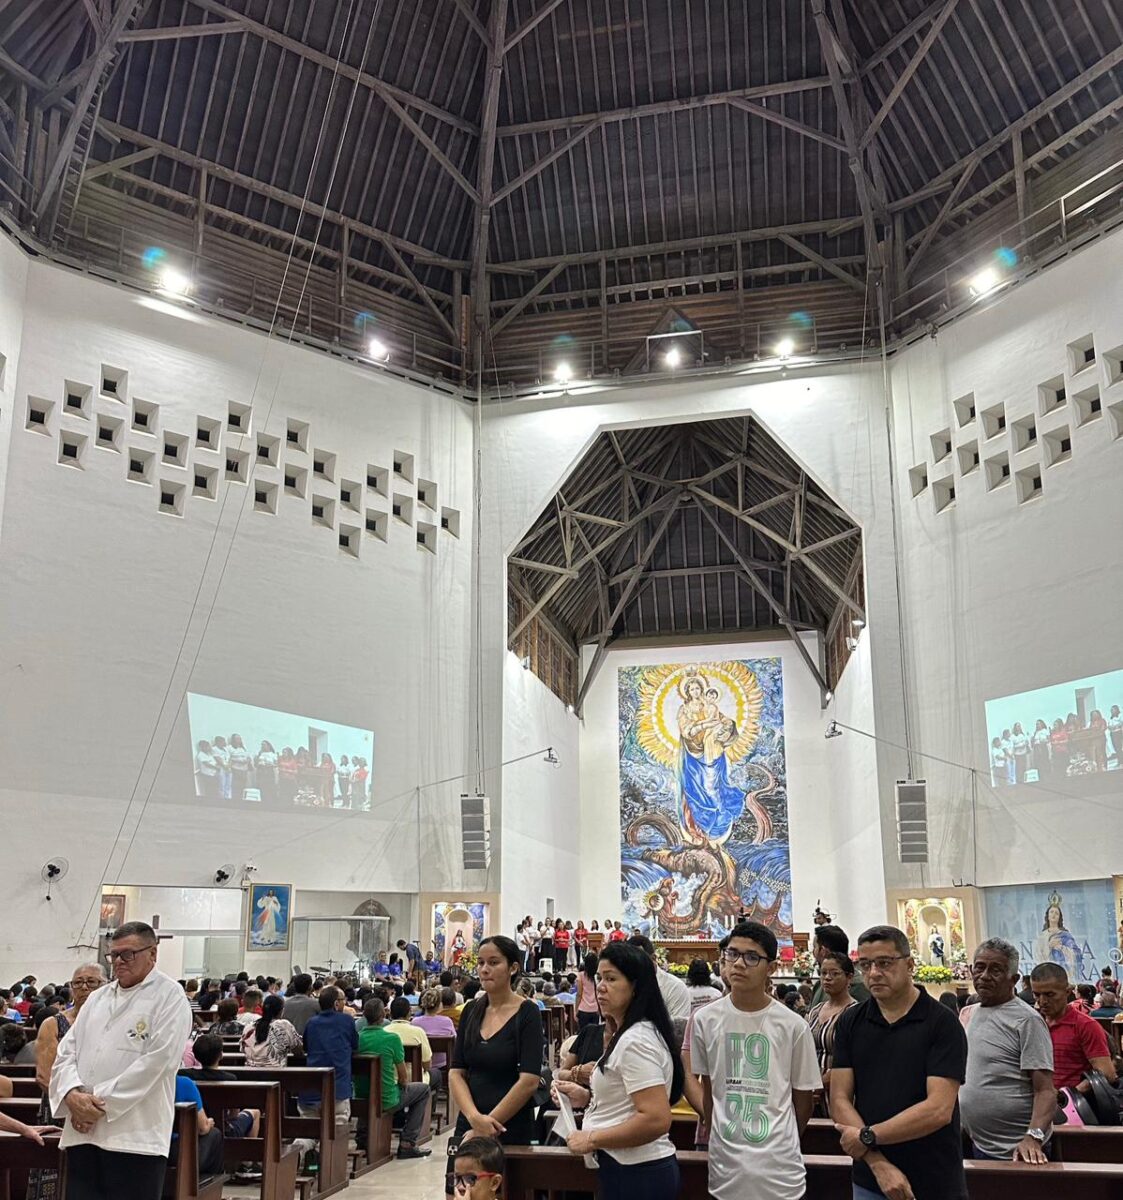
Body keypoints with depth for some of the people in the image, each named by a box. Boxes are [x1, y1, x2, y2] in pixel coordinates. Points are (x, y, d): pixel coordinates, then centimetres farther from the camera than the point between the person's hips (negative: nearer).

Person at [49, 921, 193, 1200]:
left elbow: (156, 1061, -12)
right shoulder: (97, 998, 19)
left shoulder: (170, 997, -2)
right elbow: (66, 1051, 13)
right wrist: (72, 1093, -7)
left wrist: (102, 1103, -13)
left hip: (136, 1136, -6)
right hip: (82, 1133, 6)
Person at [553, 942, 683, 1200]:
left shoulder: (635, 1041, -20)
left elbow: (656, 1119, -27)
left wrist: (592, 1139, -19)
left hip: (636, 1172, -10)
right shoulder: (629, 1034, 11)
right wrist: (588, 1098, 8)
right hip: (632, 1167, 10)